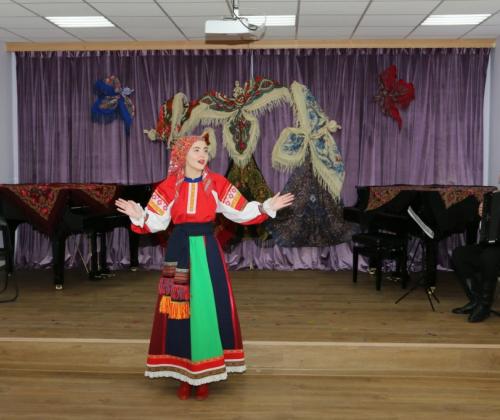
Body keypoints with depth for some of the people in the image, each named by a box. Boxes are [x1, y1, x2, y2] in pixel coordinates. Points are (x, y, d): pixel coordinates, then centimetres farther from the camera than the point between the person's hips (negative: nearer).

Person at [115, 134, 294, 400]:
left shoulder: (216, 183, 0)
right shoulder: (169, 186, -1)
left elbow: (241, 212, 2)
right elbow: (157, 222, 0)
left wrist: (267, 207, -9)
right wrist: (138, 216, -18)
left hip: (207, 250, 1)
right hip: (180, 251, 0)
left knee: (209, 308, 1)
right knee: (180, 309, 3)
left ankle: (204, 375, 15)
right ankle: (183, 375, 16)